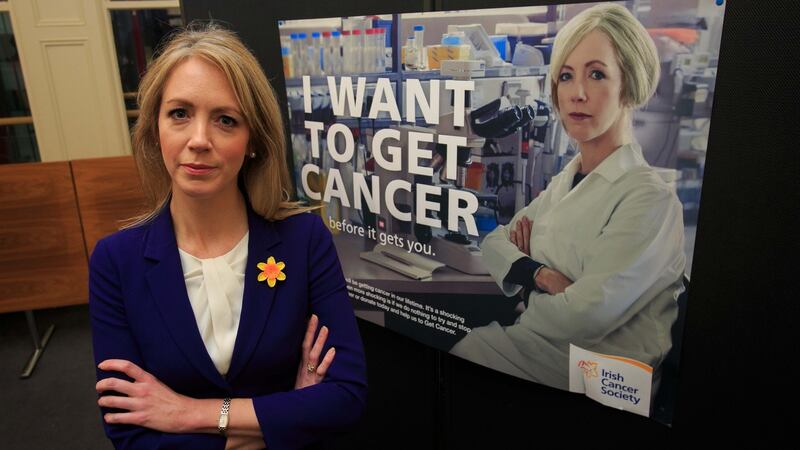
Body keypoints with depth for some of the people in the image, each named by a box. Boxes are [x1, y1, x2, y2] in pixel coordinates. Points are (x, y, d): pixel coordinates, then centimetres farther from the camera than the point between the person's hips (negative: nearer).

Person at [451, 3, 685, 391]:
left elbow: (585, 316, -23)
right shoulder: (564, 182, 8)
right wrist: (537, 274, -14)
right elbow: (493, 242, 7)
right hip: (534, 341, 6)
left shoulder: (650, 197, -18)